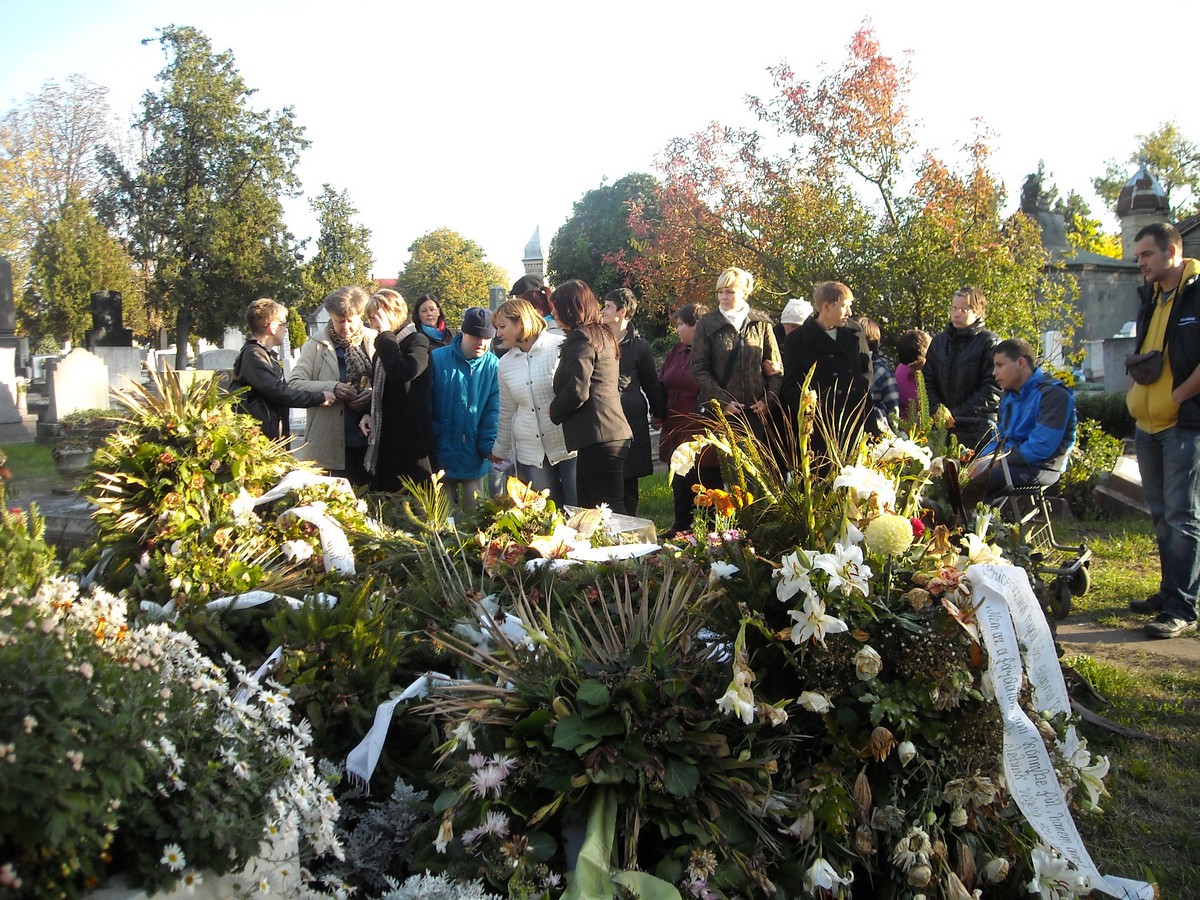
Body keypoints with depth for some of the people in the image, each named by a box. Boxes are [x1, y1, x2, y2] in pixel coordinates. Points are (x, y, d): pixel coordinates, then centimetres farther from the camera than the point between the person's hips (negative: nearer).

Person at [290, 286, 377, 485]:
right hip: (333, 444, -2)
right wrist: (332, 388, -17)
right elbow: (294, 384, -5)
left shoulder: (374, 341, 5)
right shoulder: (316, 346, 2)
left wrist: (374, 393, -16)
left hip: (370, 439, 2)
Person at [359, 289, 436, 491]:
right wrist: (368, 413, 9)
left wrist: (385, 336, -16)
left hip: (411, 437, -8)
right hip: (385, 436, 8)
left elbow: (402, 374, -27)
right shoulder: (384, 346, 17)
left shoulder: (417, 342, -7)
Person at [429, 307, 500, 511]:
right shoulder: (437, 359, -4)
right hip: (441, 458, -1)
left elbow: (494, 410, -3)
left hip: (475, 459, 1)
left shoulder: (494, 366, -1)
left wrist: (490, 446, -12)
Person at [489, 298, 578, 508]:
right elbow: (507, 412, 21)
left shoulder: (561, 346, -5)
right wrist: (500, 450, 25)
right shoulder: (505, 363, 11)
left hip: (569, 445, -4)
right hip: (531, 453, 4)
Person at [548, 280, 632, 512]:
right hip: (613, 434, 10)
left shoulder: (581, 337, -8)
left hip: (598, 437, -10)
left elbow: (577, 389, -17)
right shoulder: (601, 335, 21)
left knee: (609, 511, -10)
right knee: (588, 507, 13)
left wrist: (554, 411, 0)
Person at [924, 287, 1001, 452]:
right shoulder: (939, 342, 14)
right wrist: (938, 410, -7)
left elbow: (992, 390, -9)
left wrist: (956, 414, -13)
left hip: (979, 428, -4)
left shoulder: (990, 343, -3)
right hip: (943, 427, 4)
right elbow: (928, 382, 11)